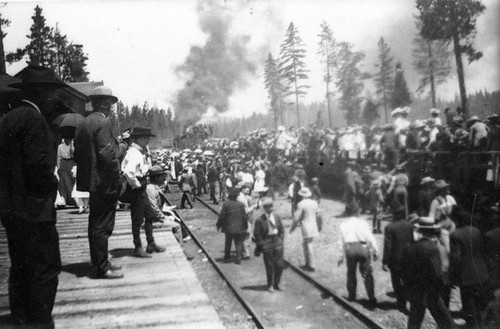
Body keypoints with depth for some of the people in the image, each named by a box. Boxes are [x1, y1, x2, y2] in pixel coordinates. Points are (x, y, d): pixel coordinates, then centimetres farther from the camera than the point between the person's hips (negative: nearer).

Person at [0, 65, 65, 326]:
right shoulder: (33, 119, -16)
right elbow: (39, 165, -22)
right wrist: (51, 186, -5)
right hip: (33, 209, -10)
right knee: (46, 268, -1)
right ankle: (40, 321, 5)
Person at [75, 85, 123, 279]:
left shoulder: (83, 124, 11)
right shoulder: (103, 123, -15)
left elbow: (78, 154, 13)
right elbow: (107, 154, -23)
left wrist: (87, 171, 18)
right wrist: (116, 175, -12)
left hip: (91, 181, 9)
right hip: (105, 183, -9)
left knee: (95, 223, 16)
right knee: (102, 226, -3)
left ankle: (99, 262, 27)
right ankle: (102, 268, 4)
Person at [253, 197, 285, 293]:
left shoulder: (277, 217, 4)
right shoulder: (260, 220, -11)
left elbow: (281, 230, 11)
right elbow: (256, 234, -7)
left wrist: (281, 241, 2)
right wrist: (262, 244, -10)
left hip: (277, 243, 4)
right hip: (267, 243, -4)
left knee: (280, 265, 7)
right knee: (269, 266, 4)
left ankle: (276, 284, 24)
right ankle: (270, 285, 20)